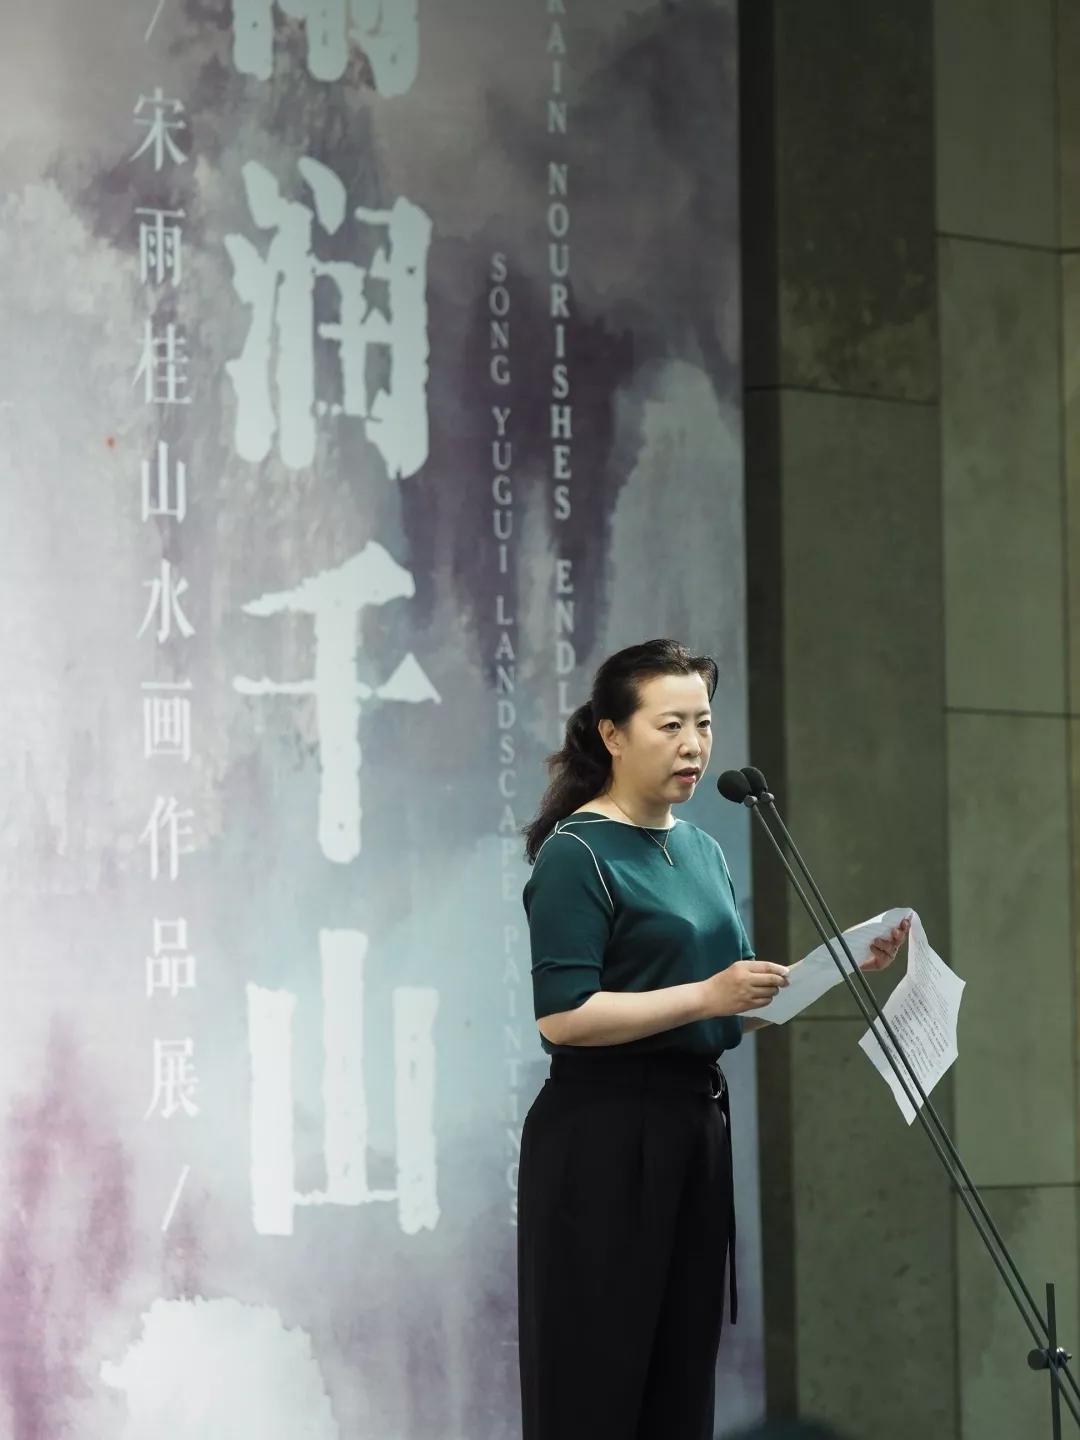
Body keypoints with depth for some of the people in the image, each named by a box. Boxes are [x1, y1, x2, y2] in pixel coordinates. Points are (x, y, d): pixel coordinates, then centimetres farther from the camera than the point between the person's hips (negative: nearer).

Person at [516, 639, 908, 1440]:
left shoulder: (704, 851, 15)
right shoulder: (576, 855, -10)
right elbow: (563, 1015, -18)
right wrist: (706, 996, -23)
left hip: (697, 1125, 8)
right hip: (602, 1138, -8)